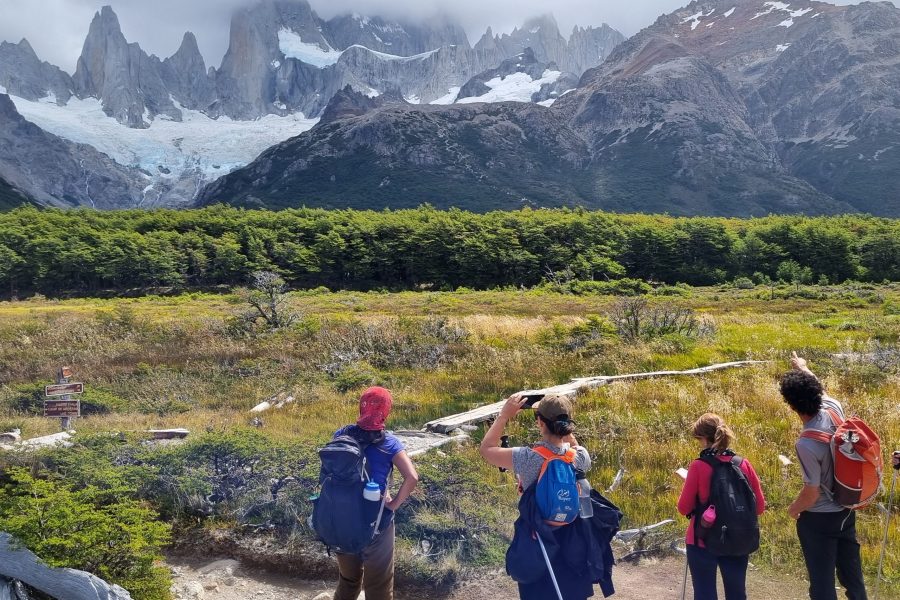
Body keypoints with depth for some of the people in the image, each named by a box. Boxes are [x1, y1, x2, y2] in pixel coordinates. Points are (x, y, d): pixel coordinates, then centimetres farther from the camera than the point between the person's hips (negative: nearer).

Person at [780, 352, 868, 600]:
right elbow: (820, 390, 13)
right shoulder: (833, 408, -12)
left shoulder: (806, 444, -30)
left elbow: (811, 493, -22)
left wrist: (793, 508, -1)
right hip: (846, 511, 7)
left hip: (819, 519, -7)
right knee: (852, 575, 22)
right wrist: (803, 368, 31)